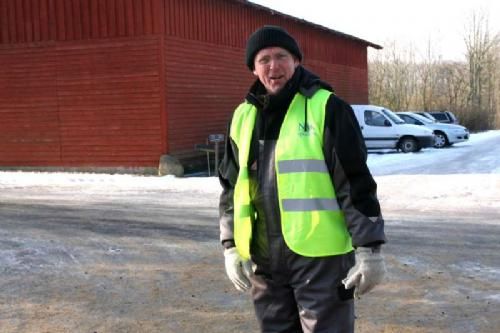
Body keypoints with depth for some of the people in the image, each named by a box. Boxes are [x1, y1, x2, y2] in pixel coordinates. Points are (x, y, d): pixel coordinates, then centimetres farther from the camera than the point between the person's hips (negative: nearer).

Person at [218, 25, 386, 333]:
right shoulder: (244, 117, 10)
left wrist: (369, 249, -11)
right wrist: (231, 246, 11)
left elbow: (356, 184, -9)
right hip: (264, 260, 6)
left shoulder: (326, 108, -6)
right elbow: (232, 186, 16)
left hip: (320, 257, -5)